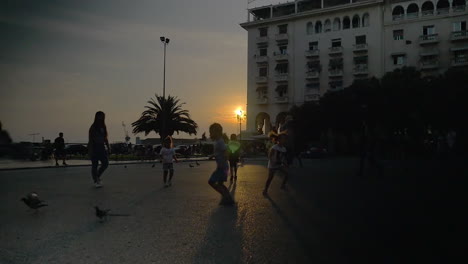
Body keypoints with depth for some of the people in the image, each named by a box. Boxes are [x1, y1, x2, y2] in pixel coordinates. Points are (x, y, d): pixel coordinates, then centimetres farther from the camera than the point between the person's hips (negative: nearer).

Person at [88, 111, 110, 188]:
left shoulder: (103, 127, 10)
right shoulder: (93, 127, -9)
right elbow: (90, 139, -13)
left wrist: (108, 148, 12)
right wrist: (91, 151, -18)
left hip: (101, 147, 6)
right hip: (94, 147, -6)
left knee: (105, 163, 2)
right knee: (95, 165, 0)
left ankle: (98, 176, 25)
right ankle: (95, 181, 11)